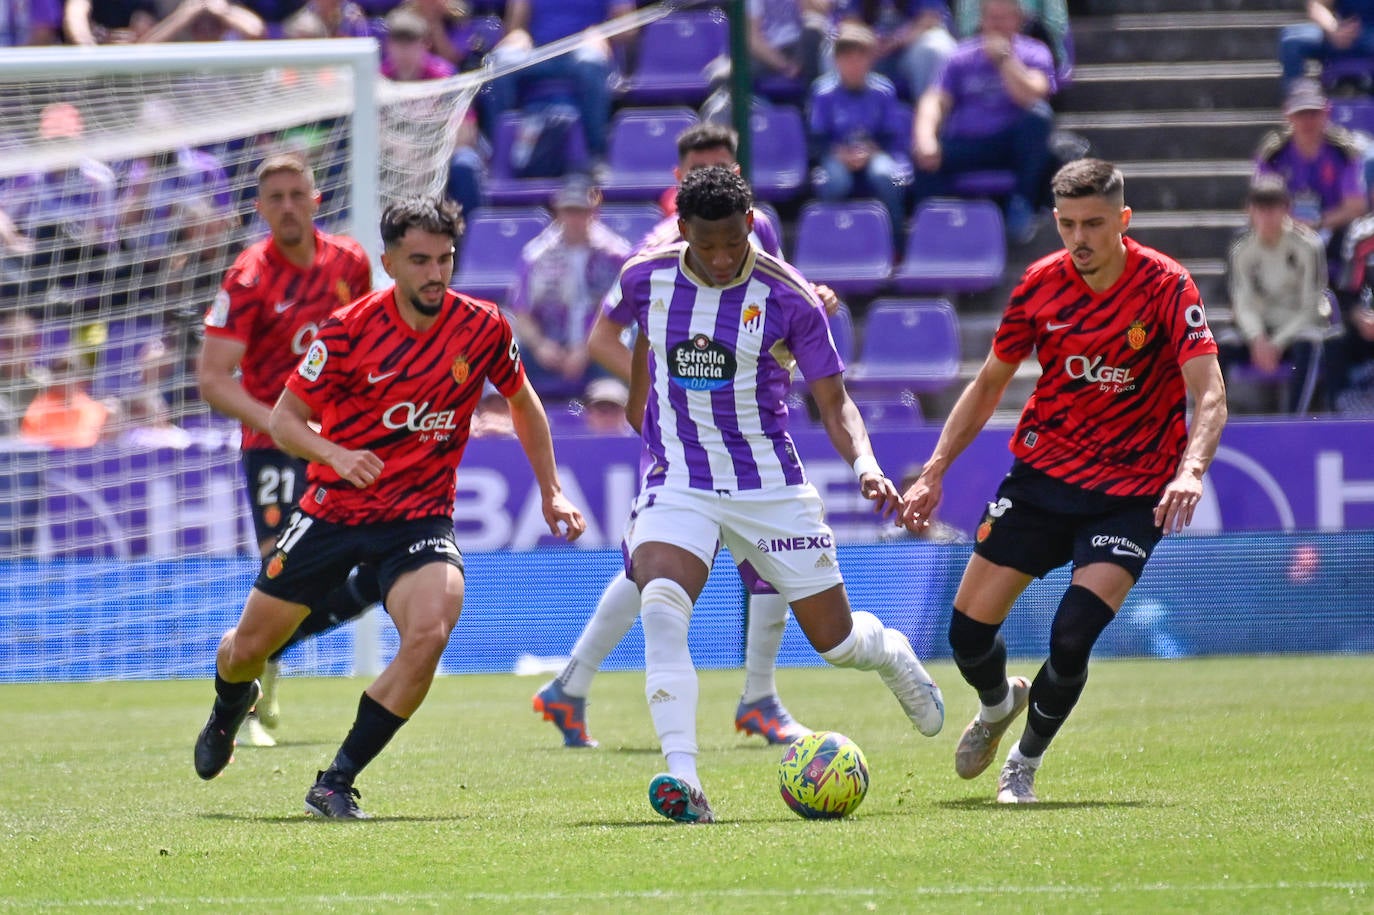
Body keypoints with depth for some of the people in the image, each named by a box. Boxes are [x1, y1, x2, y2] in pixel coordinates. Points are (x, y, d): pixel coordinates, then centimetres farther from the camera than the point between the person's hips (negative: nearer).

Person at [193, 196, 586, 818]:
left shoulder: (483, 328, -7)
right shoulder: (351, 328, -13)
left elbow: (523, 402, 13)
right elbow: (284, 419, -8)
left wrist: (550, 491, 12)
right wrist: (335, 455, -27)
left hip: (421, 517, 0)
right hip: (335, 509, 0)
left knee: (429, 632, -29)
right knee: (248, 648, 9)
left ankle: (336, 783, -17)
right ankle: (229, 711, 50)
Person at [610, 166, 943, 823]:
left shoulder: (787, 298, -13)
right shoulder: (646, 278, -4)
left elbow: (835, 404, -9)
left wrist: (865, 462, -27)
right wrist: (637, 402, 35)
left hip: (769, 486, -1)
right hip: (678, 485, 1)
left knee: (835, 640, 8)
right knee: (661, 609, -29)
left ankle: (892, 654, 47)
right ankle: (683, 779, -36)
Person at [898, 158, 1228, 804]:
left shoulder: (1165, 286, -15)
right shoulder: (1041, 284, -3)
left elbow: (1210, 396, -22)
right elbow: (989, 384, 10)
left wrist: (1190, 470, -40)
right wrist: (935, 470, 3)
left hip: (1130, 495, -4)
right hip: (1042, 475, 4)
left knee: (1071, 640, -19)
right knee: (968, 630, 0)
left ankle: (1025, 762, 8)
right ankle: (998, 704, 36)